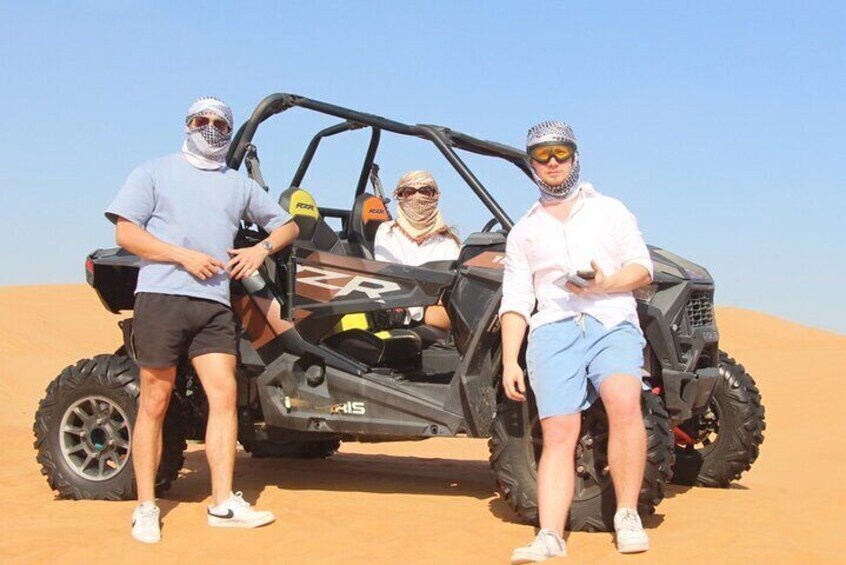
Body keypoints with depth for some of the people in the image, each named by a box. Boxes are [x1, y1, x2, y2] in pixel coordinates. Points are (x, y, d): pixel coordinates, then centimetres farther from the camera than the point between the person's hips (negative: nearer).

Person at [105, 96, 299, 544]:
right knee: (155, 402, -1)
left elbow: (287, 225, 26)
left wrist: (261, 248, 3)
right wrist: (184, 256, -11)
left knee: (224, 395, -6)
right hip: (162, 297, -3)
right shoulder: (155, 172, 10)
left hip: (214, 304, 4)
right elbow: (125, 233, 0)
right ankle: (146, 507, 7)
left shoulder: (240, 186, 21)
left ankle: (223, 503, -2)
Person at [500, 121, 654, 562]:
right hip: (553, 329, 2)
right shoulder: (524, 231, 24)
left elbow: (642, 269, 11)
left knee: (623, 401, -29)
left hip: (612, 323, -1)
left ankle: (628, 517, -19)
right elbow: (515, 302, 16)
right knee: (558, 434, -12)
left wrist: (603, 284, -10)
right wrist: (509, 362, 4)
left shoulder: (610, 210, 21)